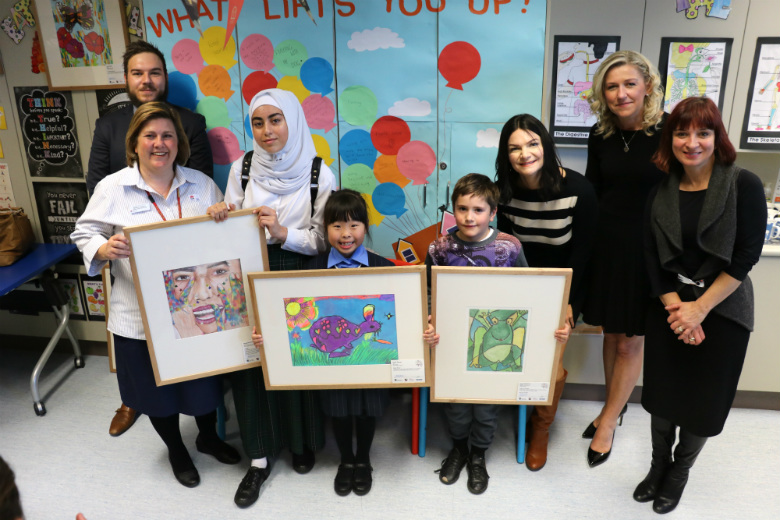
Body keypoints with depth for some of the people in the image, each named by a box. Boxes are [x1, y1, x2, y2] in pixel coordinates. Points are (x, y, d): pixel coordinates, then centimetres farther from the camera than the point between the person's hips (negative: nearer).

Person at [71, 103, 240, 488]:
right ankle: (176, 450, 43)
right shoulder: (113, 188, -6)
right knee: (158, 388, 16)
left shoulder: (201, 184, 2)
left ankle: (208, 438, 47)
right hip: (142, 317, -2)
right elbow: (84, 234, -3)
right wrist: (104, 249, -25)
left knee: (205, 380, 17)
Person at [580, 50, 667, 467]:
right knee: (611, 334, 15)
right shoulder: (601, 135, 3)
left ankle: (608, 421, 22)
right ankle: (615, 409, 34)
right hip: (606, 245, 4)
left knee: (630, 342, 7)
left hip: (650, 249, -4)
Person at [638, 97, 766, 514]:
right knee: (662, 393, 12)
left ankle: (680, 472, 34)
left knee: (704, 400, 10)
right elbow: (654, 260, -2)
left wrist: (700, 308, -16)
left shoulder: (744, 186, -10)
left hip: (723, 310, -2)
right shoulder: (661, 193, 0)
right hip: (669, 308, 3)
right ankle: (658, 466, 35)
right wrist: (676, 309, -13)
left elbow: (746, 255, -14)